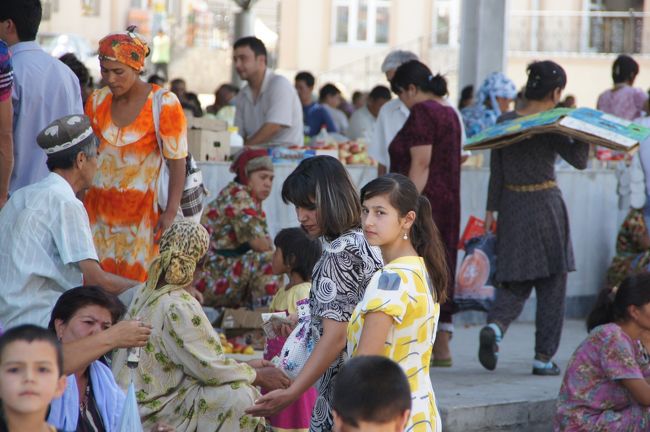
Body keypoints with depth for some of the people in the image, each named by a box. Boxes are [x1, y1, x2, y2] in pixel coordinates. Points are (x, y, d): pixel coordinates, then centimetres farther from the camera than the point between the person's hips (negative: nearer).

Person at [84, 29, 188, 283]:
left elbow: (177, 162, -8)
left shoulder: (163, 104, -7)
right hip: (97, 206, 4)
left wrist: (171, 212, -15)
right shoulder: (97, 100, 7)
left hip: (141, 209, -4)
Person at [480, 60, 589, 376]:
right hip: (545, 205, -4)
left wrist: (491, 208, 8)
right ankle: (544, 357, 7)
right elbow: (579, 160, -6)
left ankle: (495, 326, -17)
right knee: (551, 285, 7)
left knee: (516, 282, 12)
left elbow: (496, 171, 3)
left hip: (511, 206, 4)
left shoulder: (504, 122, 2)